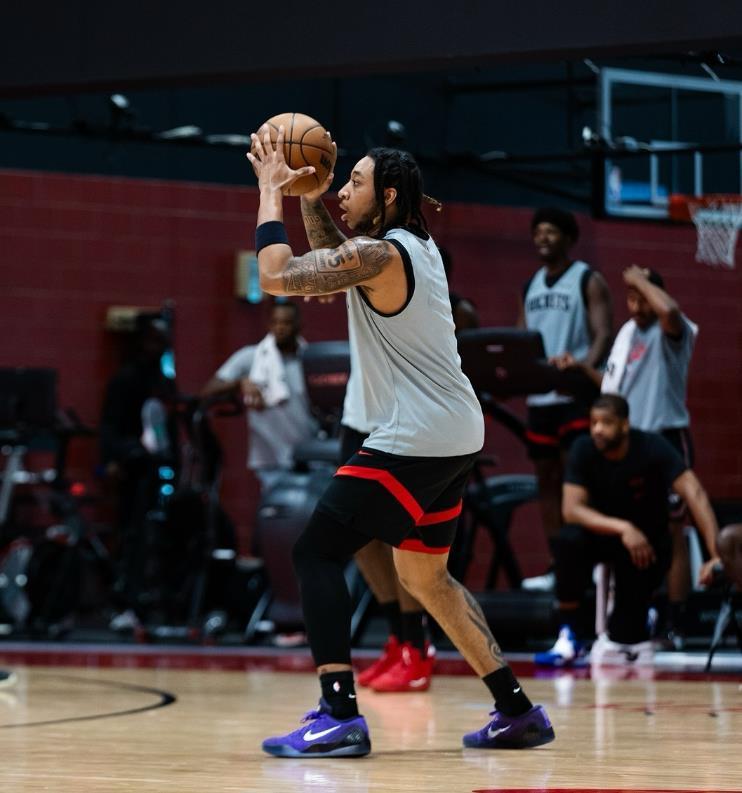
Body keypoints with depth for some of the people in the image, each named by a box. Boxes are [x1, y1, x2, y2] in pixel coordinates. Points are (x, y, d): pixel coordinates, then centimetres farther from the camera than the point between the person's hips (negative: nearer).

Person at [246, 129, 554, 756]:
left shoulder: (379, 254, -15)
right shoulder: (417, 246, 13)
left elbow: (277, 277, -20)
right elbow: (334, 260, 32)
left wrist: (270, 193, -8)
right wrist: (309, 196, 19)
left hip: (415, 441, -10)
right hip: (455, 437, 10)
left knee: (316, 553, -7)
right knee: (424, 576, 22)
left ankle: (340, 717, -17)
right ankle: (518, 712, 22)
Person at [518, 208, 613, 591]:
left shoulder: (589, 282, -2)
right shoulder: (531, 286, 17)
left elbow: (602, 336, -11)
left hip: (576, 395, -7)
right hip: (538, 396, 7)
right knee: (547, 479, 7)